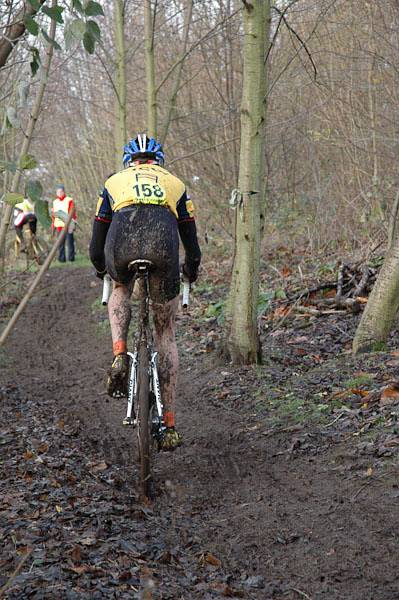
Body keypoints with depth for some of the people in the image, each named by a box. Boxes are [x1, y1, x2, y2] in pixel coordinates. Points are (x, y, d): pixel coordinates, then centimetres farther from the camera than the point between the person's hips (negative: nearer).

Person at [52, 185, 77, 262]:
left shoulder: (69, 201, -1)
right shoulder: (55, 202, 16)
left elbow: (72, 213, -6)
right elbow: (53, 214, 22)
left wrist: (72, 225, -13)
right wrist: (53, 225, 19)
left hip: (68, 226, -5)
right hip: (59, 226, 5)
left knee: (70, 242, -4)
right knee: (60, 243, 5)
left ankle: (71, 257, 3)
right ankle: (61, 258, 10)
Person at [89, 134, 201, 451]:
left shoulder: (115, 181, 31)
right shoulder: (175, 184, 32)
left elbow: (97, 237, 34)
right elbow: (191, 239, 37)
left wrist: (100, 267, 55)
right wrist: (192, 269, 57)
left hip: (122, 246, 0)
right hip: (163, 247, 0)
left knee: (120, 291, 38)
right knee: (166, 334, 16)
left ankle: (120, 357, 12)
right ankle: (170, 425, 15)